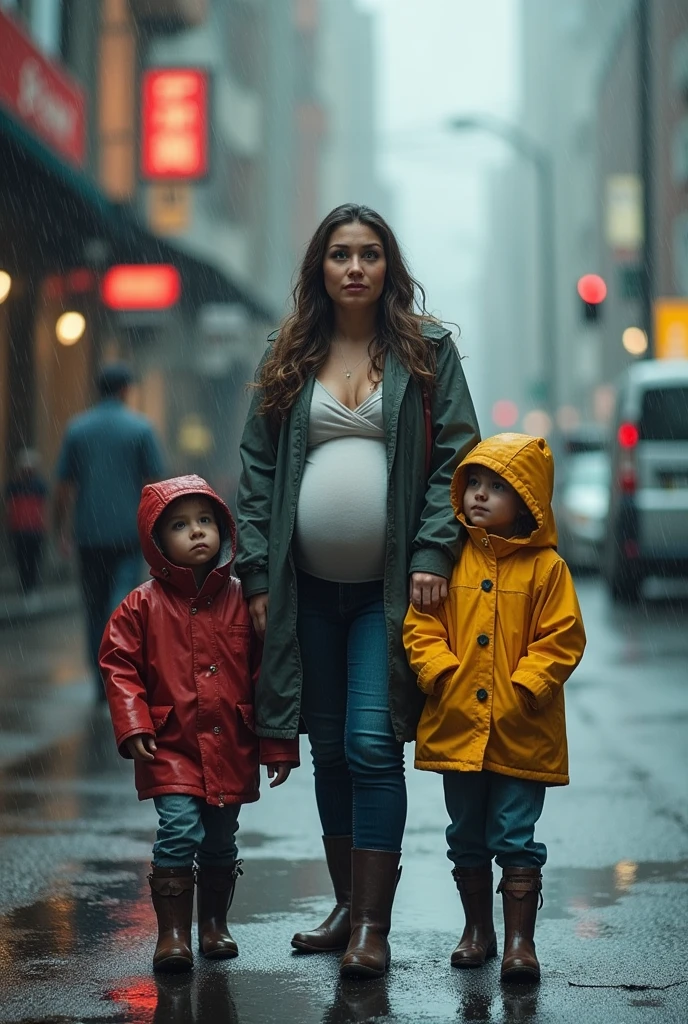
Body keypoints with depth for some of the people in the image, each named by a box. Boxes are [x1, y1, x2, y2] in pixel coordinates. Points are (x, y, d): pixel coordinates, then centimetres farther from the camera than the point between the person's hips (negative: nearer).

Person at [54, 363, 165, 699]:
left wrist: (61, 531, 9)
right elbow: (154, 484, -3)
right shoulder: (140, 428, -1)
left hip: (89, 534, 2)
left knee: (95, 606, 10)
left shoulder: (77, 429, 5)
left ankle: (102, 683, 13)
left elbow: (63, 487, 4)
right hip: (128, 531, -2)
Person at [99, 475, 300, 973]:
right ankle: (172, 932, -4)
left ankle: (214, 922, 32)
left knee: (221, 840, 13)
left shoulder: (243, 601, 0)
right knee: (180, 830, -14)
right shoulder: (144, 605, -3)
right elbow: (119, 665, -1)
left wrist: (278, 745, 3)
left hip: (231, 747, 2)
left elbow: (268, 674, 3)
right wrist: (133, 726, -12)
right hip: (170, 746, -2)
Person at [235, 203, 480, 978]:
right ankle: (346, 904, 23)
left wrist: (433, 554, -11)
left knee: (373, 744, -11)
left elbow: (455, 456, 0)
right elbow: (257, 470, 10)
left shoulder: (427, 351, 4)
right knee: (329, 749, 10)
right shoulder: (288, 360, 10)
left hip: (389, 588, -3)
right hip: (308, 587, 3)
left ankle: (374, 925, -4)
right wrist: (256, 572, 2)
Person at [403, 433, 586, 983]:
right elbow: (422, 624, 4)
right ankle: (477, 928, 29)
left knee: (516, 839, 0)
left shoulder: (546, 567, -6)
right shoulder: (451, 560, 3)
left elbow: (562, 640, -7)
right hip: (457, 727, 4)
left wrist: (523, 687, -15)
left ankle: (519, 939, 9)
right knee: (467, 838, 15)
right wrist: (441, 673, -10)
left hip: (521, 735, -4)